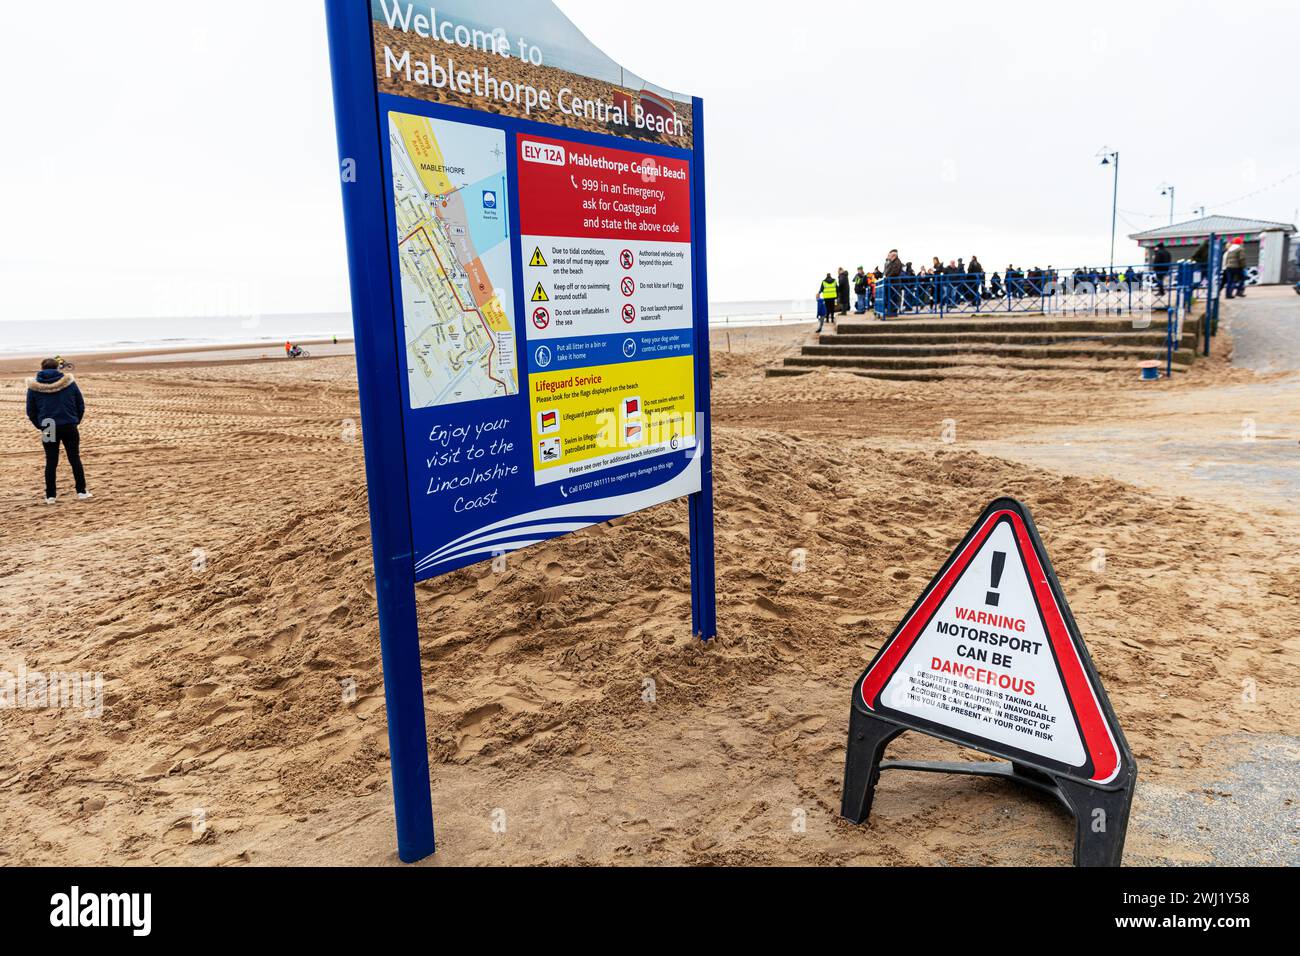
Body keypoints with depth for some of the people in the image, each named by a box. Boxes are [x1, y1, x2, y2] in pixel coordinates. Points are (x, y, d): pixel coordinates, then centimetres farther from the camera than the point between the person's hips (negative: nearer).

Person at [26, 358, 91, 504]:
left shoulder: (34, 387, 1)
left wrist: (40, 426, 16)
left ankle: (51, 496, 8)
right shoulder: (69, 382, 1)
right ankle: (82, 492, 7)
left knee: (51, 462, 6)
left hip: (48, 429, 0)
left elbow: (31, 411, 4)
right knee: (75, 459, 8)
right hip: (69, 427, 0)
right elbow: (81, 405, 3)